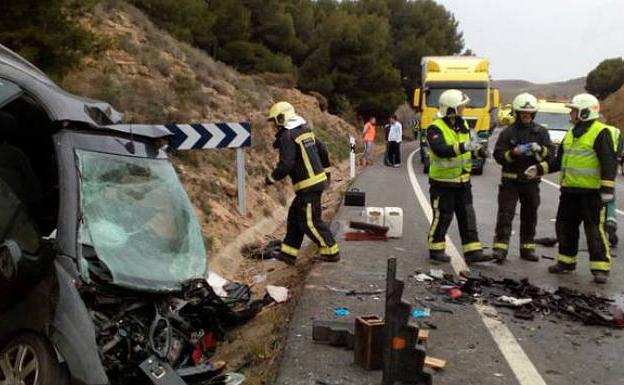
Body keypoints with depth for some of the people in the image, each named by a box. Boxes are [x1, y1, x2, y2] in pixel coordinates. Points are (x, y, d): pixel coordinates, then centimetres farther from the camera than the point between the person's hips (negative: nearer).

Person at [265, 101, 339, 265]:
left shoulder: (287, 137, -15)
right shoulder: (306, 131, 12)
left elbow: (286, 164, -22)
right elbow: (322, 150, 19)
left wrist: (272, 178, -6)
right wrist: (326, 171, 30)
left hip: (308, 186, -10)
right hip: (318, 179, 10)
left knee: (310, 222, 0)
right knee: (295, 215, 15)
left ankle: (331, 252, 8)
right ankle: (288, 253, 20)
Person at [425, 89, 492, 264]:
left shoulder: (463, 125, 9)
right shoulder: (435, 128, -16)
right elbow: (441, 150, -32)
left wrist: (477, 150, 0)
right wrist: (463, 147, -40)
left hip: (462, 181, 7)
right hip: (443, 182, -7)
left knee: (467, 216, 7)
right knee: (442, 216, 2)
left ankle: (473, 251, 11)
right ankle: (436, 250, 18)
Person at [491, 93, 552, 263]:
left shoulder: (541, 132, 6)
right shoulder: (508, 132, 0)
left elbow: (550, 153, -1)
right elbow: (498, 155, -6)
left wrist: (539, 150, -21)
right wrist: (515, 152, -20)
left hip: (531, 180, 3)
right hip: (510, 180, -3)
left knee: (530, 216, 10)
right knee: (505, 214, -7)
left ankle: (527, 248, 20)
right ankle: (500, 248, -7)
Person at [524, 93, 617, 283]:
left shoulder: (600, 132, -11)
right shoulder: (571, 133, 15)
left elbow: (609, 162, -16)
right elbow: (560, 160, 20)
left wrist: (607, 188, -21)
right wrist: (539, 168, 11)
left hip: (591, 191, -8)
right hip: (569, 190, 8)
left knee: (595, 229, -4)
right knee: (565, 226, 13)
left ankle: (600, 268, 3)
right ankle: (566, 261, 27)